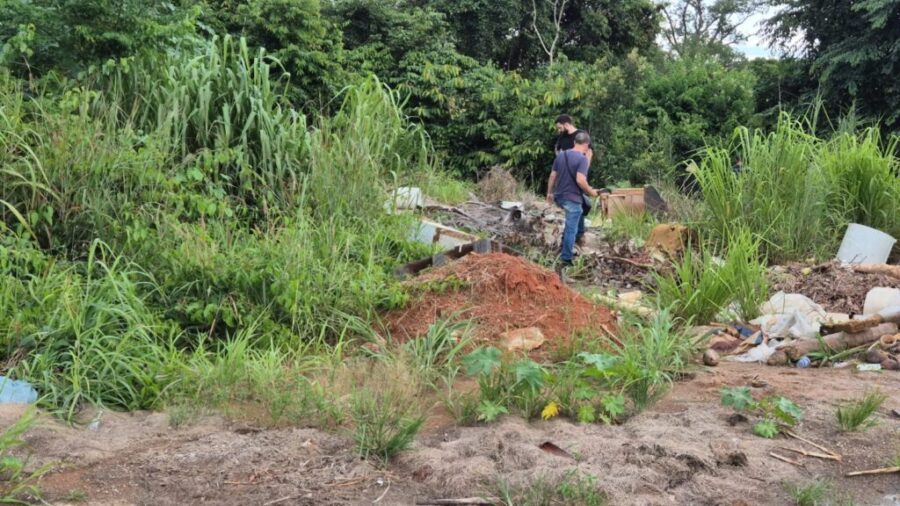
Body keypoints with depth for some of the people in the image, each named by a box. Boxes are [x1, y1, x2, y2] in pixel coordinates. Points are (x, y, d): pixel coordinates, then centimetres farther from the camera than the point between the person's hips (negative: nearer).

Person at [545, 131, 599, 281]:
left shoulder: (561, 155, 7)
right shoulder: (583, 159, -14)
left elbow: (552, 176, 10)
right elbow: (580, 180, -25)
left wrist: (550, 193, 20)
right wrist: (591, 192, -9)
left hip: (559, 197, 7)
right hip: (572, 199, -7)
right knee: (571, 230, -2)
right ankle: (564, 262, -4)